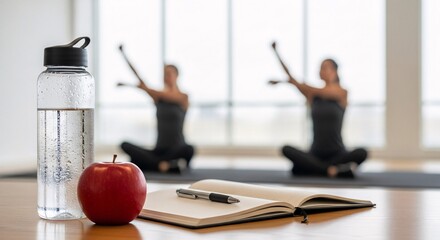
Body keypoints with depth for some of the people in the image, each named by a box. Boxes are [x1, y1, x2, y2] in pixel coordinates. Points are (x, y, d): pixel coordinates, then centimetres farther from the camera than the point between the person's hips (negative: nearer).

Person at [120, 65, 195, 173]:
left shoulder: (183, 97, 0)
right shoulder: (158, 97, 9)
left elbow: (166, 96, -17)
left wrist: (146, 88, -28)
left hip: (177, 149, -4)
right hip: (159, 150, 4)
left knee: (189, 149, -39)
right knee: (125, 145, -18)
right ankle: (170, 166, -24)